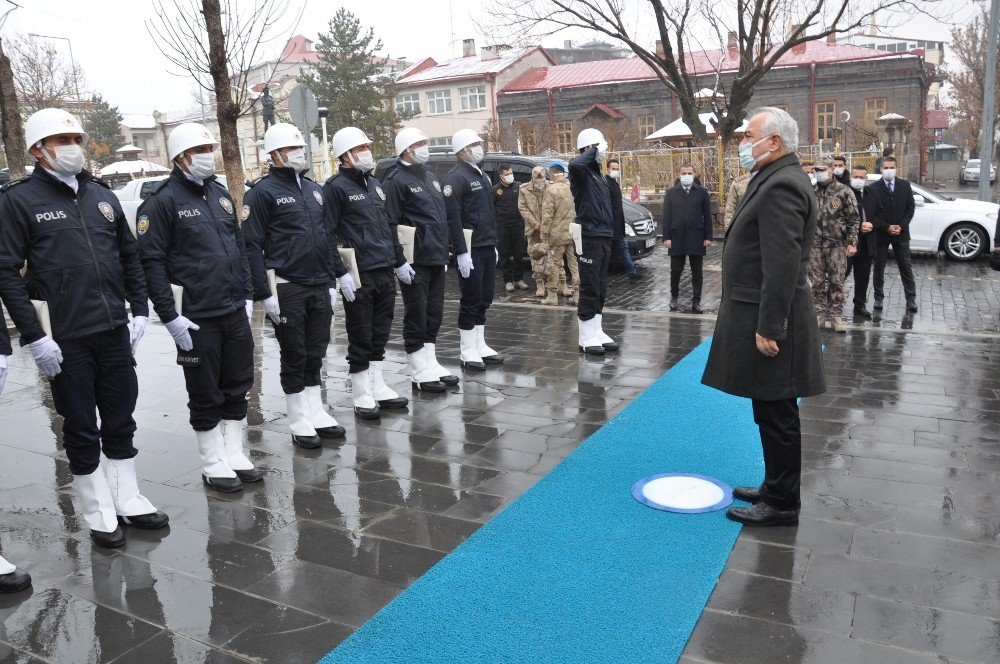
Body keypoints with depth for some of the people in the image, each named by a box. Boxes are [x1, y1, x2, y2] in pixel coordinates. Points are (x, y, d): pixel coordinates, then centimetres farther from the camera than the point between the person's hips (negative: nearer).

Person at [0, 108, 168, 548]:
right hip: (65, 340, -4)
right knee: (81, 429, 7)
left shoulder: (102, 196, 12)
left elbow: (129, 257, 16)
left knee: (120, 421, 13)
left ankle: (128, 500, 28)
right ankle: (99, 515, 20)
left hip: (115, 332, 5)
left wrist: (139, 310, 8)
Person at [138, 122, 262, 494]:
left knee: (238, 386, 13)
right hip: (197, 318, -6)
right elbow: (151, 261, -12)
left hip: (235, 312, 6)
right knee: (205, 394, 6)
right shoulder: (163, 201, -8)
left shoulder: (220, 194, 12)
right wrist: (170, 316, -15)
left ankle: (234, 453, 27)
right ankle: (213, 464, 20)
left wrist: (247, 295, 14)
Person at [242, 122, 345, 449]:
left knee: (315, 354, 13)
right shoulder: (262, 192, -6)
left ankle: (317, 414, 25)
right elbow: (252, 246, -10)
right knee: (294, 357, 4)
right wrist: (264, 294, -15)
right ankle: (299, 422, 15)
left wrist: (331, 282, 14)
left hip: (320, 288, 6)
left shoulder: (315, 189, 15)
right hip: (287, 290, -6)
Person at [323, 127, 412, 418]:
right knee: (360, 337, 1)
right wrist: (341, 274, -18)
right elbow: (327, 234, -12)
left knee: (380, 334, 13)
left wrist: (400, 262, 24)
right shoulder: (336, 187, -7)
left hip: (385, 273, 7)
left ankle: (378, 387, 25)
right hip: (358, 276, -7)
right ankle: (362, 396, 11)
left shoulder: (375, 184, 18)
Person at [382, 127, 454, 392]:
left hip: (437, 259, 8)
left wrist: (444, 253, 20)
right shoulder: (396, 180, -8)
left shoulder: (430, 177, 19)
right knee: (416, 315, 0)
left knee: (434, 313, 13)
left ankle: (431, 363, 24)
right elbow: (390, 224, -15)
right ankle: (419, 372, 8)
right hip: (415, 261, -8)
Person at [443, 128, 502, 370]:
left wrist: (494, 245, 21)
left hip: (488, 248, 8)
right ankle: (468, 351, 8)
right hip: (471, 250, -8)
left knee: (484, 300, 12)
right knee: (471, 300, -2)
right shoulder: (456, 177, -12)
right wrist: (462, 253, -22)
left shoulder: (482, 176, 18)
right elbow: (453, 218, -18)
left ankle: (480, 346, 22)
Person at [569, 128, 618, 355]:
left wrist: (610, 233, 20)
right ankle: (586, 339, 3)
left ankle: (597, 333, 22)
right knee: (590, 290, -4)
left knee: (600, 290, 13)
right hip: (590, 236, -9)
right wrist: (592, 152, -19)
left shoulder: (598, 174, 19)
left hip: (603, 236, 9)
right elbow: (574, 165, -36)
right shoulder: (581, 172, -10)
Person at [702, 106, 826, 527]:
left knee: (777, 415, 0)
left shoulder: (781, 185, -18)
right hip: (760, 316, 10)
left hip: (768, 322, -10)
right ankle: (775, 488, 30)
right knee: (772, 414, 18)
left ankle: (781, 505, 12)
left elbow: (783, 265, -24)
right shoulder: (775, 180, 15)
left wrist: (768, 328, -23)